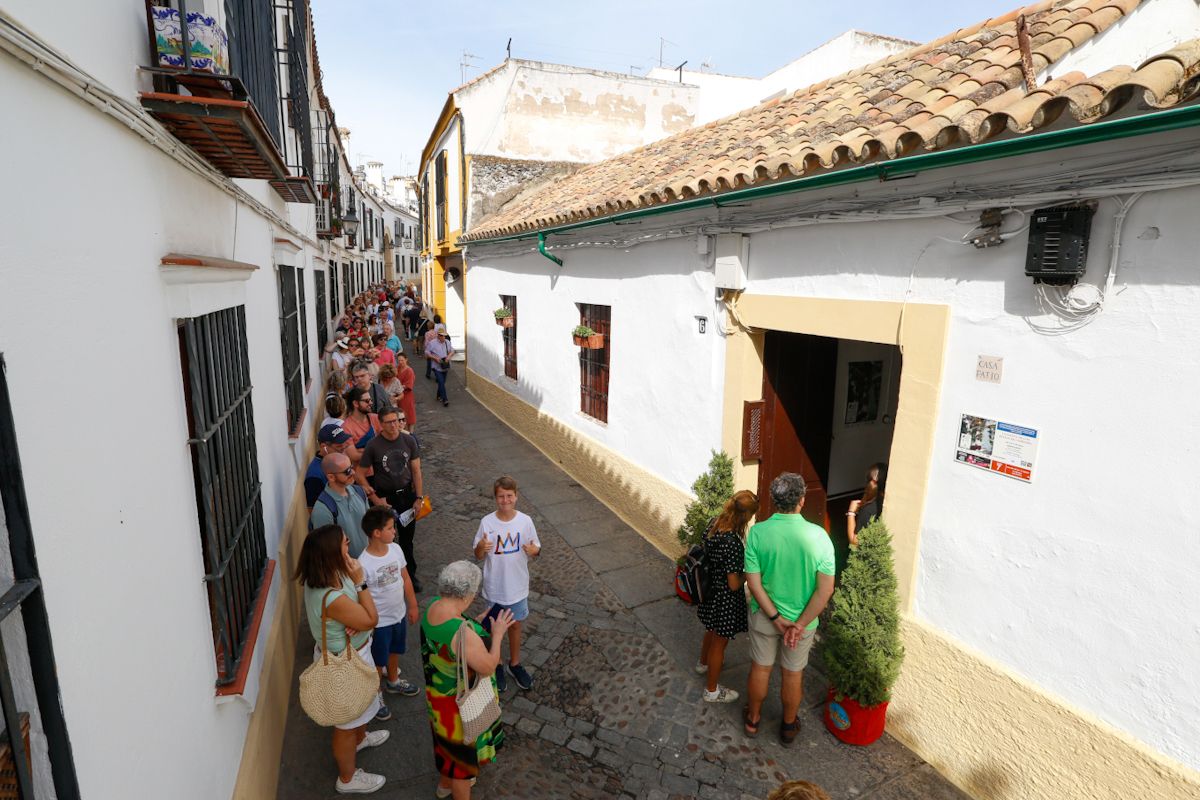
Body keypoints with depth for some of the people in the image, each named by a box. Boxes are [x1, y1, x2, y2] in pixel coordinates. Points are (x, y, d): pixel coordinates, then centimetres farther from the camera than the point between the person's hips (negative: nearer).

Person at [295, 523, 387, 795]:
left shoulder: (322, 577, -11)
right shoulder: (332, 598, -40)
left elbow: (358, 613, 2)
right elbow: (372, 620, -25)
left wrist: (357, 623, -18)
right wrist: (359, 581, -28)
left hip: (349, 653, 9)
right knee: (347, 722, 16)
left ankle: (360, 737, 62)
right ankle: (348, 778, 39)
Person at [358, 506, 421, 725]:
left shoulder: (395, 549, -11)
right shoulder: (363, 564, -30)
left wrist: (413, 605, 8)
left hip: (399, 614, 6)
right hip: (379, 622, -6)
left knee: (394, 651, 29)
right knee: (378, 661, 16)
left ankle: (393, 681, 55)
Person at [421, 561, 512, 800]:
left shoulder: (434, 606, -15)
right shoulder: (463, 633, -40)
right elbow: (488, 668, -25)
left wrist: (479, 625, 5)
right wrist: (497, 633, -16)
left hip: (439, 692, 9)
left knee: (447, 740, 33)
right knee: (463, 751, 18)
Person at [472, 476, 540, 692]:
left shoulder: (525, 521, -13)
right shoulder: (487, 522, -16)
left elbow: (536, 549, -2)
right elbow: (478, 556, -7)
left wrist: (534, 550, -26)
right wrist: (481, 547, -29)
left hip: (517, 586, 1)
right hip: (494, 587, -1)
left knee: (515, 625, 20)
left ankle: (515, 663, 43)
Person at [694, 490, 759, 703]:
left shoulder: (715, 523, -12)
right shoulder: (732, 543, -36)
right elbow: (734, 585, -27)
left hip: (710, 589, 8)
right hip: (725, 599, -8)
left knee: (712, 630, 33)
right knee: (720, 641, 15)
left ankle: (704, 663, 60)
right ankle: (712, 690, 37)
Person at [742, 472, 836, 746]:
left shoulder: (758, 532, -20)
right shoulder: (818, 535, -21)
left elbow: (753, 582, -18)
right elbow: (826, 589, -20)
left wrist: (776, 618, -12)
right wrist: (800, 624, -16)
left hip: (764, 616, 1)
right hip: (802, 619, 0)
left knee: (760, 668, 22)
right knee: (793, 674, 22)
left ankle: (753, 719, 43)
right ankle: (788, 727, 43)